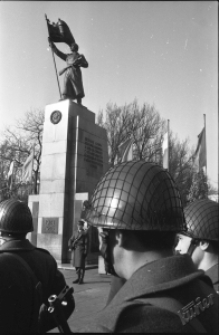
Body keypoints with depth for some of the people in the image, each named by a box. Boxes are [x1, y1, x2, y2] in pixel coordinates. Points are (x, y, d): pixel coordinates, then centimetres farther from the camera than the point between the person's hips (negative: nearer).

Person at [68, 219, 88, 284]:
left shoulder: (85, 233, -3)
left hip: (81, 250, -6)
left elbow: (86, 243, -7)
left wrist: (85, 252, -12)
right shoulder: (76, 233, 15)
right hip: (75, 250, 6)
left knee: (81, 265, -3)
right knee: (76, 265, 10)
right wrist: (70, 247, 2)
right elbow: (70, 240, 19)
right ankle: (78, 278, 22)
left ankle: (81, 279, 4)